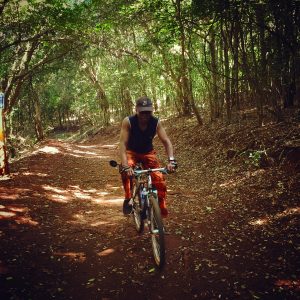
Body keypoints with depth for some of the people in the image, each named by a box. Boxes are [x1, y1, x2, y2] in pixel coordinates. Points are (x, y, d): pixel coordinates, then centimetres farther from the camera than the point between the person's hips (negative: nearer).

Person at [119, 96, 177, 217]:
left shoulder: (156, 122, -21)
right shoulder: (128, 122, -26)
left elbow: (166, 141, -24)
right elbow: (123, 143, -33)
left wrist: (171, 160, -40)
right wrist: (125, 165, -46)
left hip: (148, 153, 2)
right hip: (131, 152, -2)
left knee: (159, 178, -17)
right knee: (126, 170, -35)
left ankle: (161, 207, 3)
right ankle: (128, 198, -15)